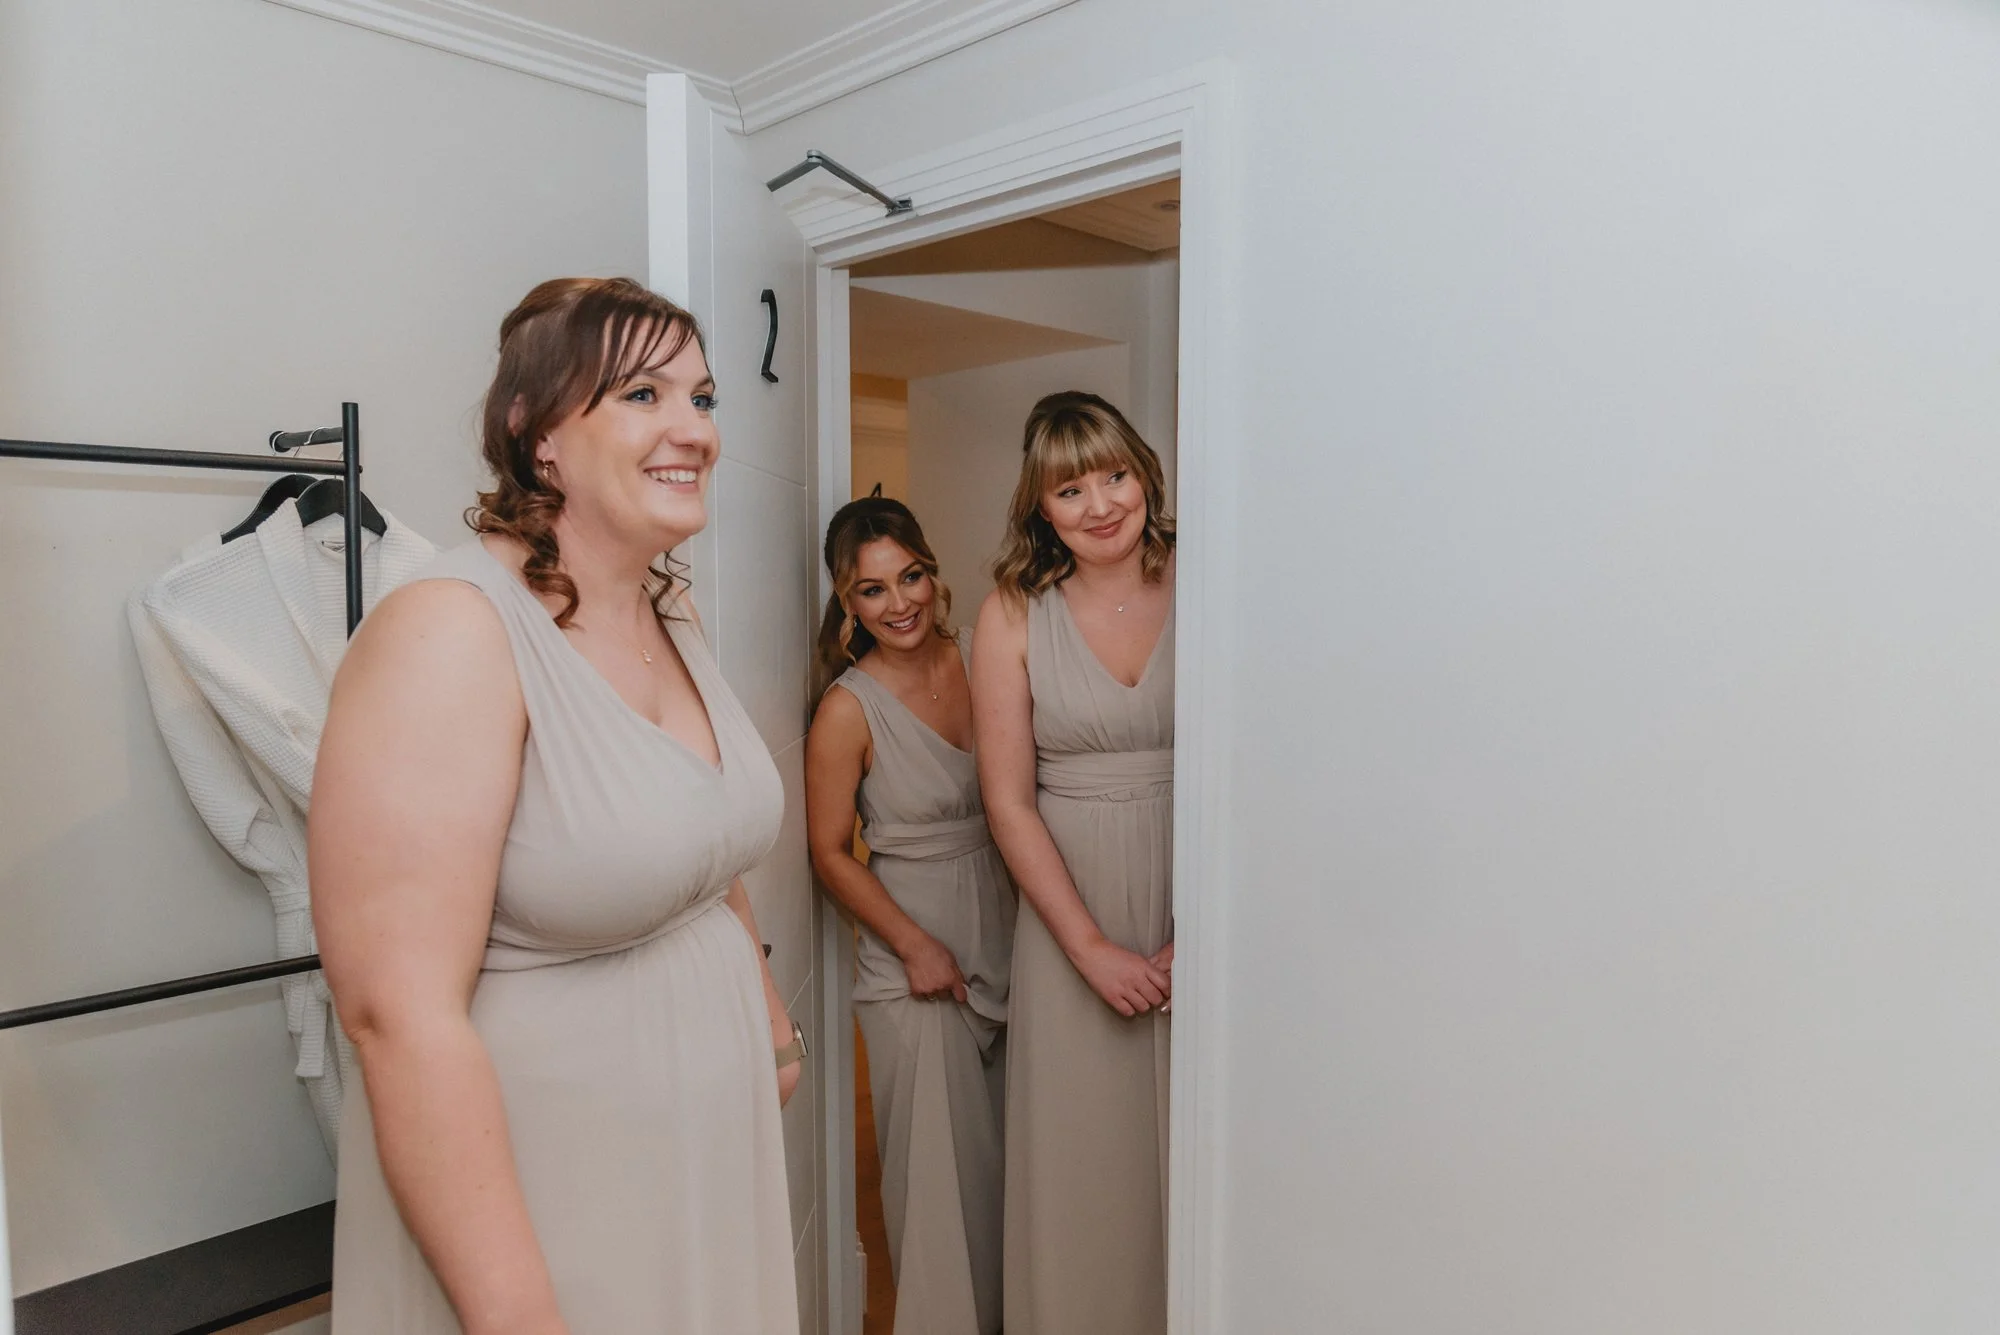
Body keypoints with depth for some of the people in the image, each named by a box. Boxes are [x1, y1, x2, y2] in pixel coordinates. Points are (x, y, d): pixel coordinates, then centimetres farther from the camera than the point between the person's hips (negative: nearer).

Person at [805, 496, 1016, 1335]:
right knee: (943, 1161, 6)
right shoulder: (849, 709, -14)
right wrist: (915, 945, -11)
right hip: (916, 958, -4)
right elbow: (830, 851, -7)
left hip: (1008, 933, 5)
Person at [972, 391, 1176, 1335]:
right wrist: (1095, 949, -7)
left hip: (1198, 905, 0)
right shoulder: (1014, 616, -3)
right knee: (1079, 1151, 10)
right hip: (1069, 911, 0)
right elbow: (1009, 804, -3)